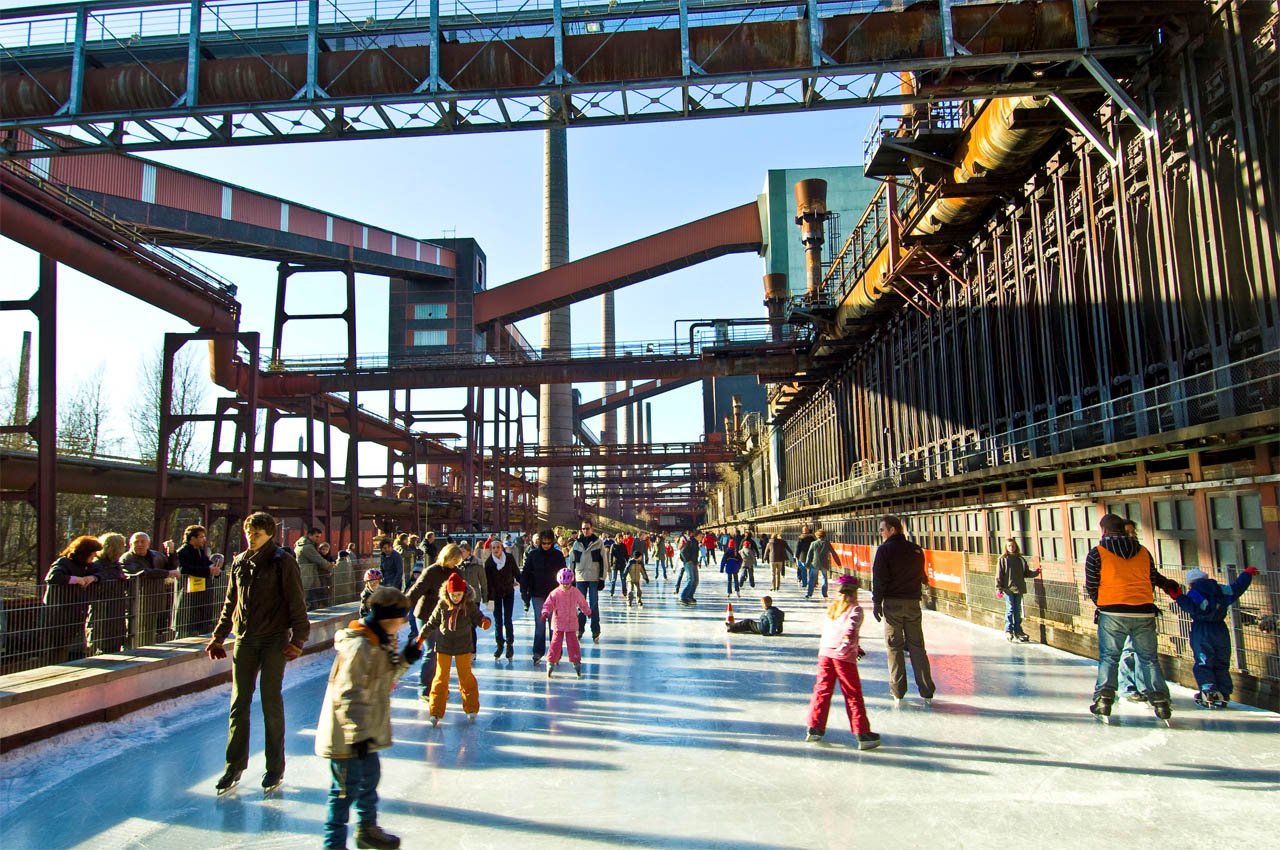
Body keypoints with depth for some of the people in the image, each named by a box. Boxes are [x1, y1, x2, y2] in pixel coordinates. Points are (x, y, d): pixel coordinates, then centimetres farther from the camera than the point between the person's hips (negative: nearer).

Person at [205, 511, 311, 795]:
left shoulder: (283, 561, -8)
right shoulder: (239, 562, 8)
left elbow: (296, 603, -9)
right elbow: (230, 603, 17)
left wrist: (298, 638, -15)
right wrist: (218, 637, 16)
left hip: (274, 640, -4)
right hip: (244, 641, 5)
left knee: (271, 703, 2)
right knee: (239, 703, 7)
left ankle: (275, 769, 15)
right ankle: (234, 767, 19)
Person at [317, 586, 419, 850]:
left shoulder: (382, 641, 5)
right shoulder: (358, 646, -26)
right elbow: (347, 696, -28)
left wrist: (404, 660, 1)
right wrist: (358, 734, -29)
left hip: (367, 732, 10)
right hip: (347, 736, -10)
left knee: (370, 779, 24)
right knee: (347, 789, 1)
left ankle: (367, 829, 43)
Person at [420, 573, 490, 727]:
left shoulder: (470, 605, -10)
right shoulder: (442, 605, -8)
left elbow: (478, 618, -5)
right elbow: (433, 622, 5)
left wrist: (485, 622, -27)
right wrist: (422, 636, 5)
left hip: (463, 646, 0)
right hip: (444, 645, 1)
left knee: (466, 676, 7)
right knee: (441, 677, 3)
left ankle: (471, 709, 20)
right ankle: (436, 711, 8)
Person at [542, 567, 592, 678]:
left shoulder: (576, 592, -1)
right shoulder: (555, 593, -8)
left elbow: (583, 603, 16)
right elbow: (548, 604, -6)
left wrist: (587, 611, 28)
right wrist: (545, 612, -24)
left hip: (571, 623, 1)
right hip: (558, 623, -1)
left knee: (573, 642, 2)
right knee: (556, 643, 0)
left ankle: (576, 662, 11)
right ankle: (551, 663, 8)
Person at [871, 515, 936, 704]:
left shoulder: (885, 549, -8)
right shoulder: (916, 550, 5)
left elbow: (879, 578, -11)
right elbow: (921, 576, 14)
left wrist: (876, 602, -5)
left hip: (892, 603, -4)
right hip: (913, 603, 4)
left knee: (894, 647, 3)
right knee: (917, 646, 10)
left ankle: (898, 692, 4)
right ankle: (926, 691, 10)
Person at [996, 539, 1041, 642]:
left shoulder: (1021, 559, 9)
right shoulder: (1003, 559, -3)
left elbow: (1026, 573, 15)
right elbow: (999, 575, -5)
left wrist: (1035, 572, 1)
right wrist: (999, 589, -10)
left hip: (1019, 589, 4)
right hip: (1008, 588, -4)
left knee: (1018, 610, 9)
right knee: (1010, 609, -4)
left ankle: (1017, 630, 17)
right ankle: (1008, 630, 4)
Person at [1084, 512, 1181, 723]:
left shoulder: (1097, 553, -1)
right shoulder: (1143, 552, 10)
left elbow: (1091, 587, -1)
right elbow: (1152, 580, 13)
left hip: (1112, 613, -3)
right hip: (1144, 613, 3)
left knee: (1108, 657, 7)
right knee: (1149, 658, 14)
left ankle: (1104, 699, 0)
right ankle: (1160, 700, 9)